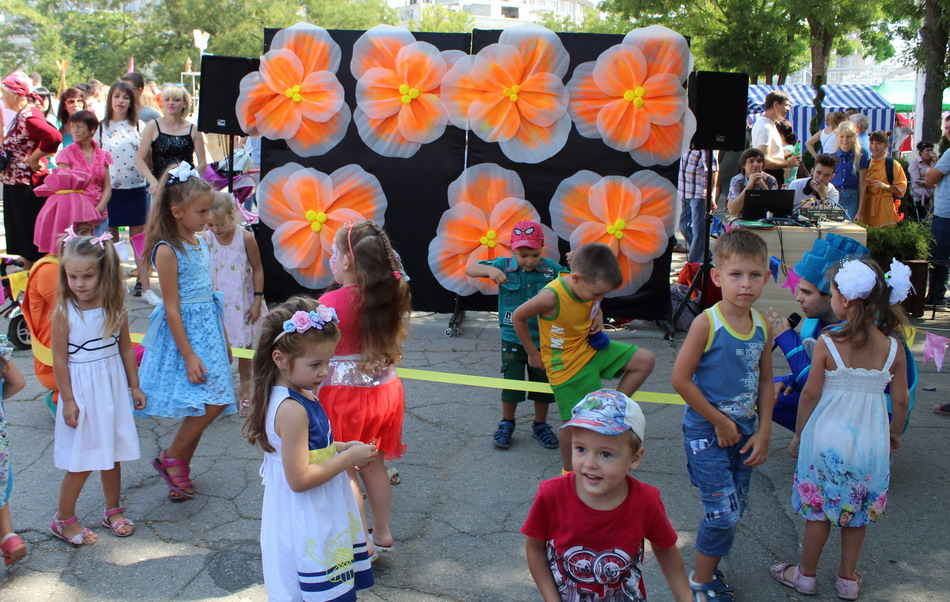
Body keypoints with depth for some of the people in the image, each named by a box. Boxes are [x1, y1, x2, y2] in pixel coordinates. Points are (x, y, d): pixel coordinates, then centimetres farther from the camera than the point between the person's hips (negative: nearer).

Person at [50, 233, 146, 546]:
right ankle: (63, 519, 20)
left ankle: (113, 511, 31)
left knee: (112, 454, 14)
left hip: (113, 388, 4)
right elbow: (60, 359, -10)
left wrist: (134, 386, 10)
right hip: (82, 390, -4)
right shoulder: (64, 313, -14)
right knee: (81, 461, 2)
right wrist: (67, 400, -10)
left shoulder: (116, 309, -3)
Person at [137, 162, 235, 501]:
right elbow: (172, 308, -17)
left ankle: (180, 467, 22)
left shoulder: (198, 242, 9)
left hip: (209, 330, 8)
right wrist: (188, 355, -18)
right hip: (185, 332, -8)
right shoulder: (167, 250, -15)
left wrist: (223, 338, 19)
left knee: (204, 406, 8)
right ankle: (170, 459, 6)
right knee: (212, 402, -14)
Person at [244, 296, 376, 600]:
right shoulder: (292, 410, -26)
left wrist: (341, 447, 4)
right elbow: (299, 478, -26)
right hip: (307, 527, -10)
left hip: (319, 516, 10)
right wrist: (349, 458, -19)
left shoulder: (300, 396, 4)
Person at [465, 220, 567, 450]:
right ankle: (506, 424, 29)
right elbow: (469, 270, -8)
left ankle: (540, 425, 33)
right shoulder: (504, 265, -7)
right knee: (511, 384, 8)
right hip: (512, 339, -1)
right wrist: (489, 270, -27)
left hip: (542, 340, 1)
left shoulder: (551, 268, -6)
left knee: (543, 384, 13)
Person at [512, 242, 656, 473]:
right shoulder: (552, 296, -32)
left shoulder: (588, 286, -11)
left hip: (590, 348, 7)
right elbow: (517, 317, -18)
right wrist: (533, 353, -9)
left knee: (646, 359, 1)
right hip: (567, 366, -7)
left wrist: (598, 316, -7)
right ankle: (568, 471, 28)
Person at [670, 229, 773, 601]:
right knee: (723, 513, -5)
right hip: (706, 432, -6)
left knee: (734, 511, 13)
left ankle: (709, 567, 34)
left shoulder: (762, 326, 0)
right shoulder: (707, 323, -18)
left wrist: (763, 432, 3)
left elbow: (765, 381, 9)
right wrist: (720, 422, -12)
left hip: (744, 431, 6)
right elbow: (681, 379, -17)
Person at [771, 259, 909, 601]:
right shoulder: (892, 348, -7)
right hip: (871, 440, 3)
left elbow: (810, 394, -10)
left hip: (828, 437, -3)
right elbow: (900, 400, 0)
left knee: (818, 509, 12)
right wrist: (895, 434, 18)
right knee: (857, 512, 17)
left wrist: (800, 432, 4)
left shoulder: (828, 345, -15)